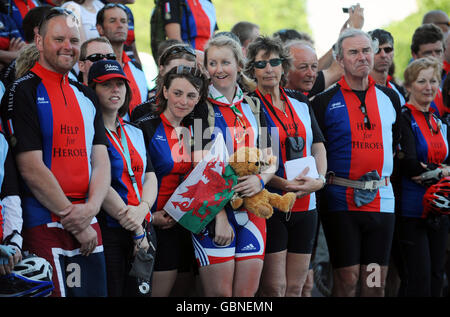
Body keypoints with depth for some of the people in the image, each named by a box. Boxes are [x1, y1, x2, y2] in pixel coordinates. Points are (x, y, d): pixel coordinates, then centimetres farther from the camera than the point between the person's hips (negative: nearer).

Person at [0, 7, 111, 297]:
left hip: (88, 226, 6)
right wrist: (74, 221, -11)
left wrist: (90, 209, -10)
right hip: (45, 226, -6)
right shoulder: (23, 92, -6)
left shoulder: (87, 97, 15)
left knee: (95, 290, 8)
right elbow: (30, 167, -13)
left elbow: (101, 161, 9)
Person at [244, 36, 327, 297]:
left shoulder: (301, 103, 12)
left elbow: (318, 146, 12)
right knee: (274, 289, -8)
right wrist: (284, 184, -21)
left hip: (305, 206, 5)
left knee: (296, 288, 7)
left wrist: (319, 180, -7)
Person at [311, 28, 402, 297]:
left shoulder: (390, 98, 10)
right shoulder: (325, 102, -3)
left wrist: (380, 175, 14)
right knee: (347, 277, -4)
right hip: (340, 201, -4)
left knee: (377, 280, 5)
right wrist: (328, 179, -5)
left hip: (382, 200, 4)